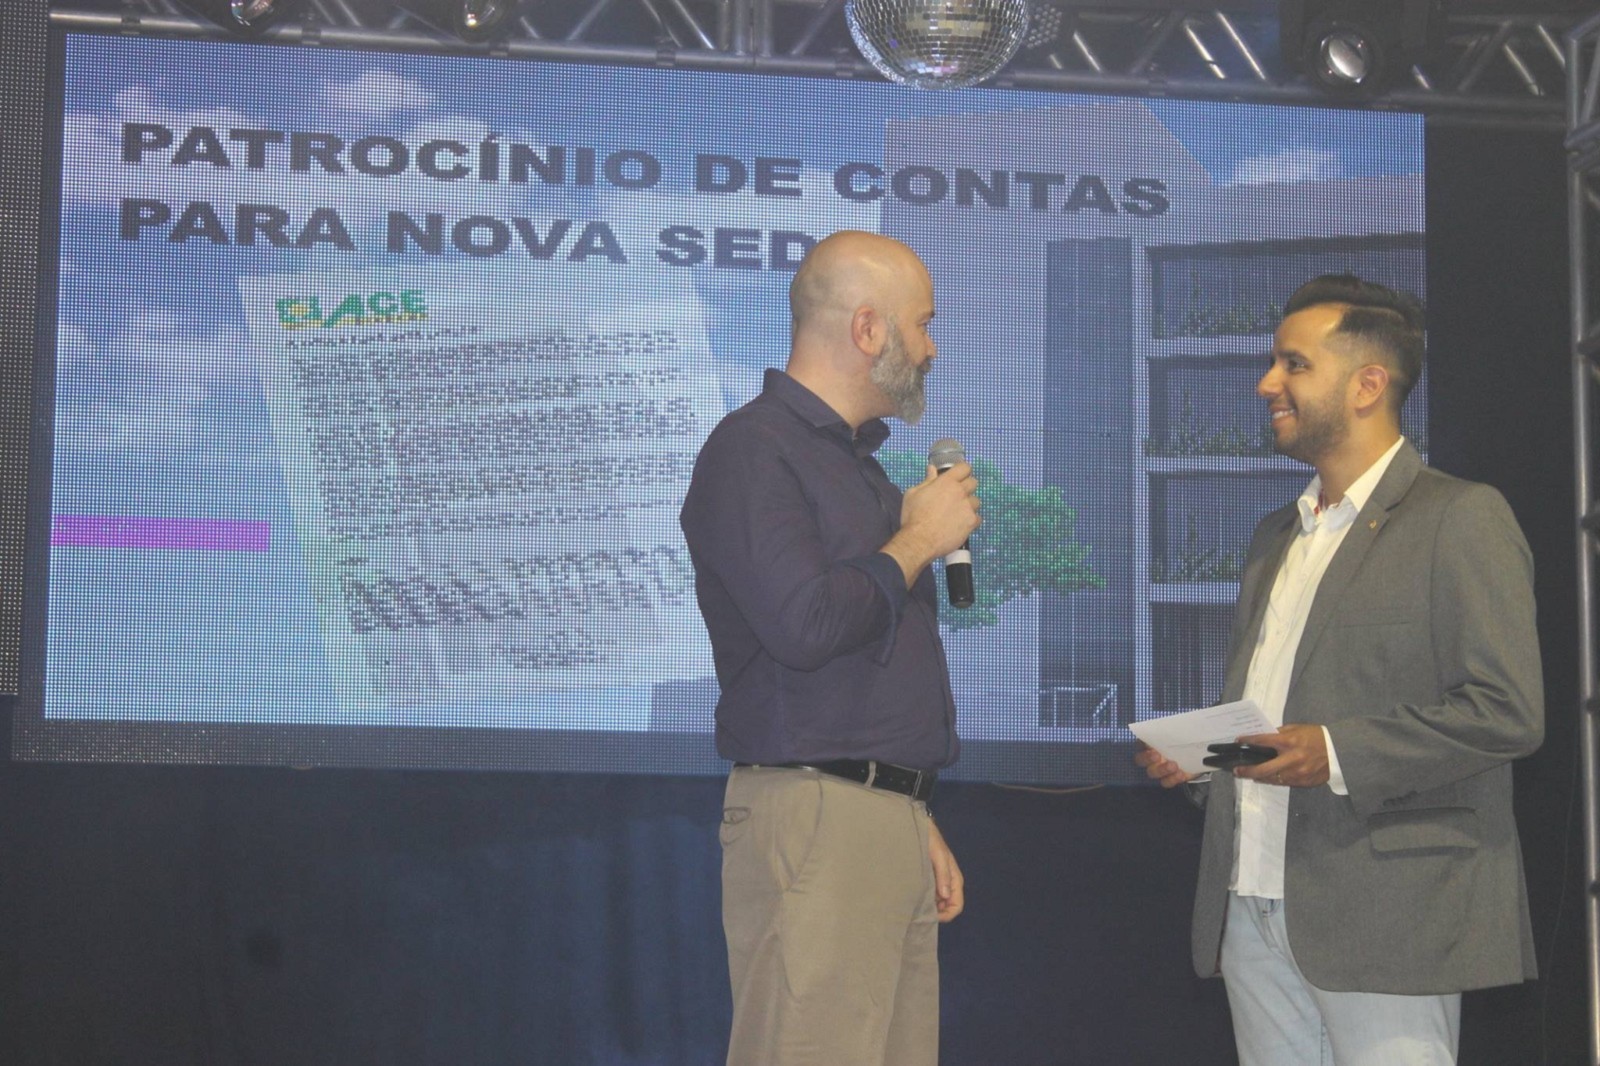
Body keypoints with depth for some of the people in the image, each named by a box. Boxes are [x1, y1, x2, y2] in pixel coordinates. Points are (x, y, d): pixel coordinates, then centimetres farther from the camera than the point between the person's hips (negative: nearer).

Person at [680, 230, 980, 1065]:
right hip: (815, 817, -9)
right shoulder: (753, 448, -8)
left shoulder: (855, 458, 22)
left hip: (888, 820, 9)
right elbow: (805, 626, -22)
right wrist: (918, 540, -7)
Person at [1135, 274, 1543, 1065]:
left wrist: (1339, 755, -20)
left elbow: (1509, 711, -13)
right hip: (1253, 907, 7)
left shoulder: (1460, 519, -4)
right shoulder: (1276, 536, 21)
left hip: (1382, 912, -7)